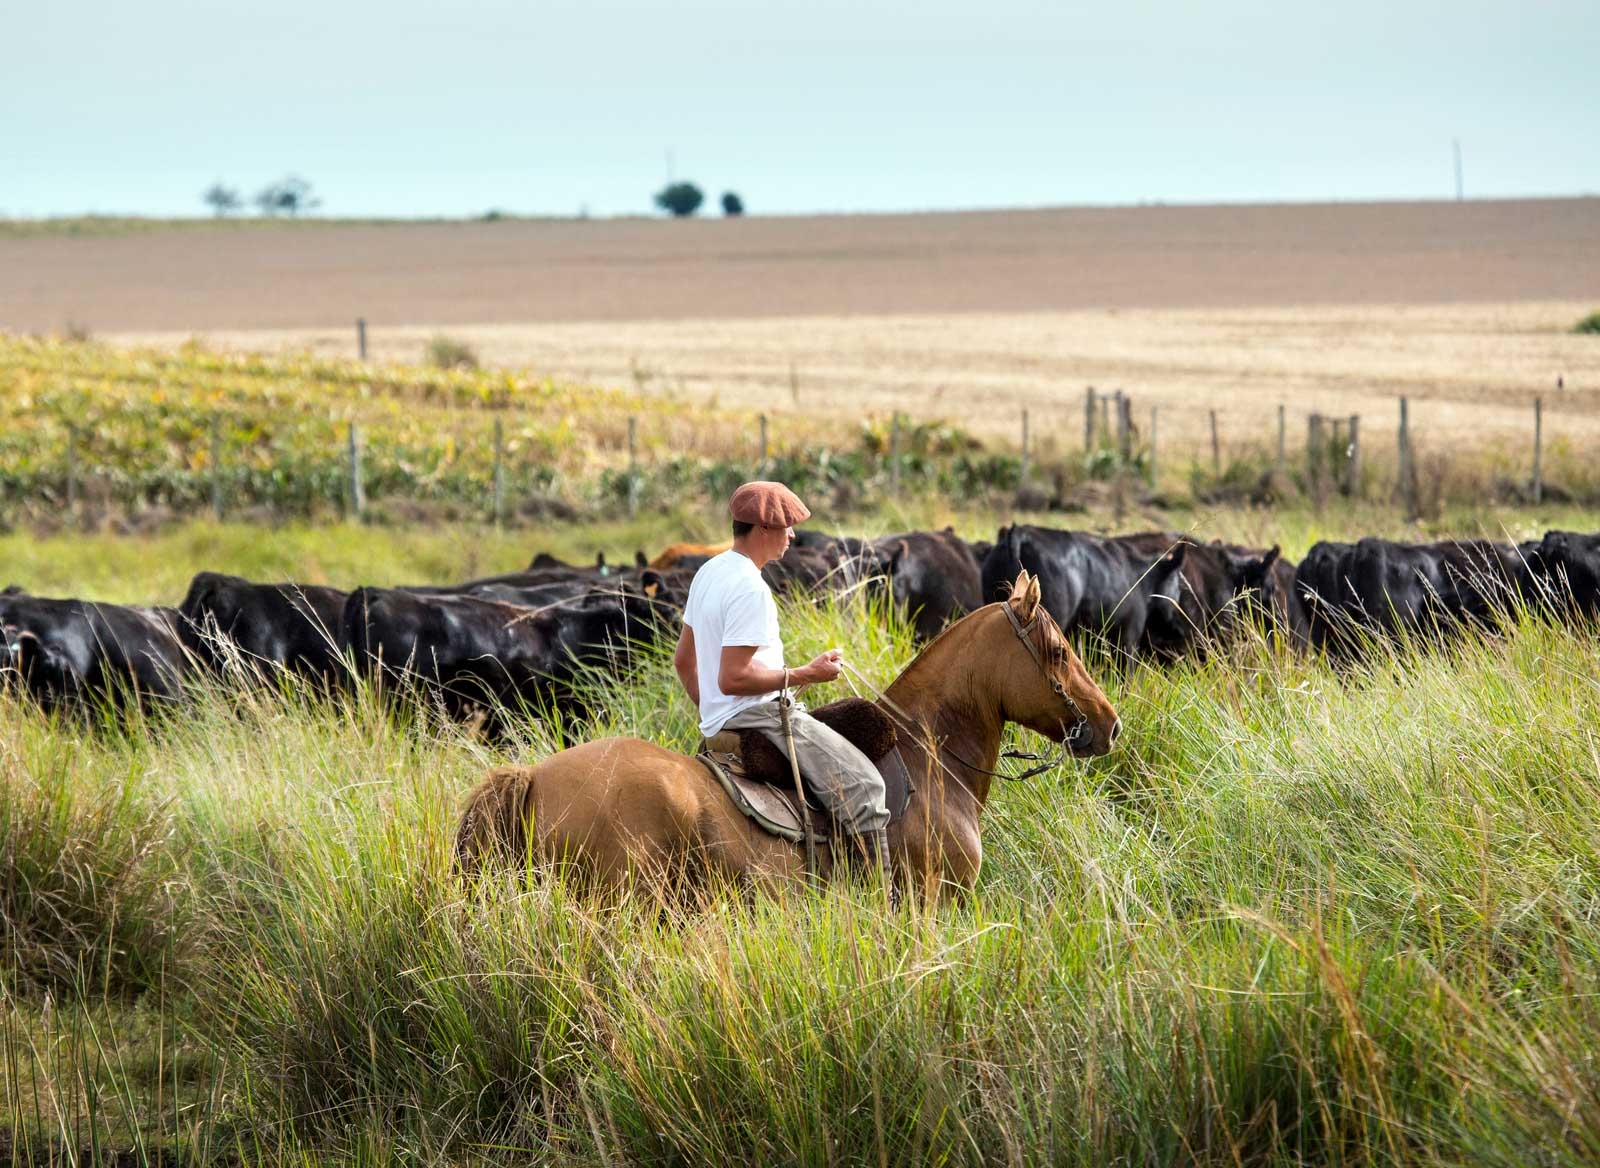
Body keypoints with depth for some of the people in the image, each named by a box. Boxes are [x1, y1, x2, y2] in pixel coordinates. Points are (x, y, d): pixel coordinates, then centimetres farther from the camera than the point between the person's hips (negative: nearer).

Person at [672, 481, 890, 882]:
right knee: (863, 788, -15)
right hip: (758, 716, -11)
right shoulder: (750, 588, -20)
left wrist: (709, 711, 26)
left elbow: (683, 659, 20)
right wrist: (806, 674, -17)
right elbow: (732, 679, -25)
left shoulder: (709, 573, 12)